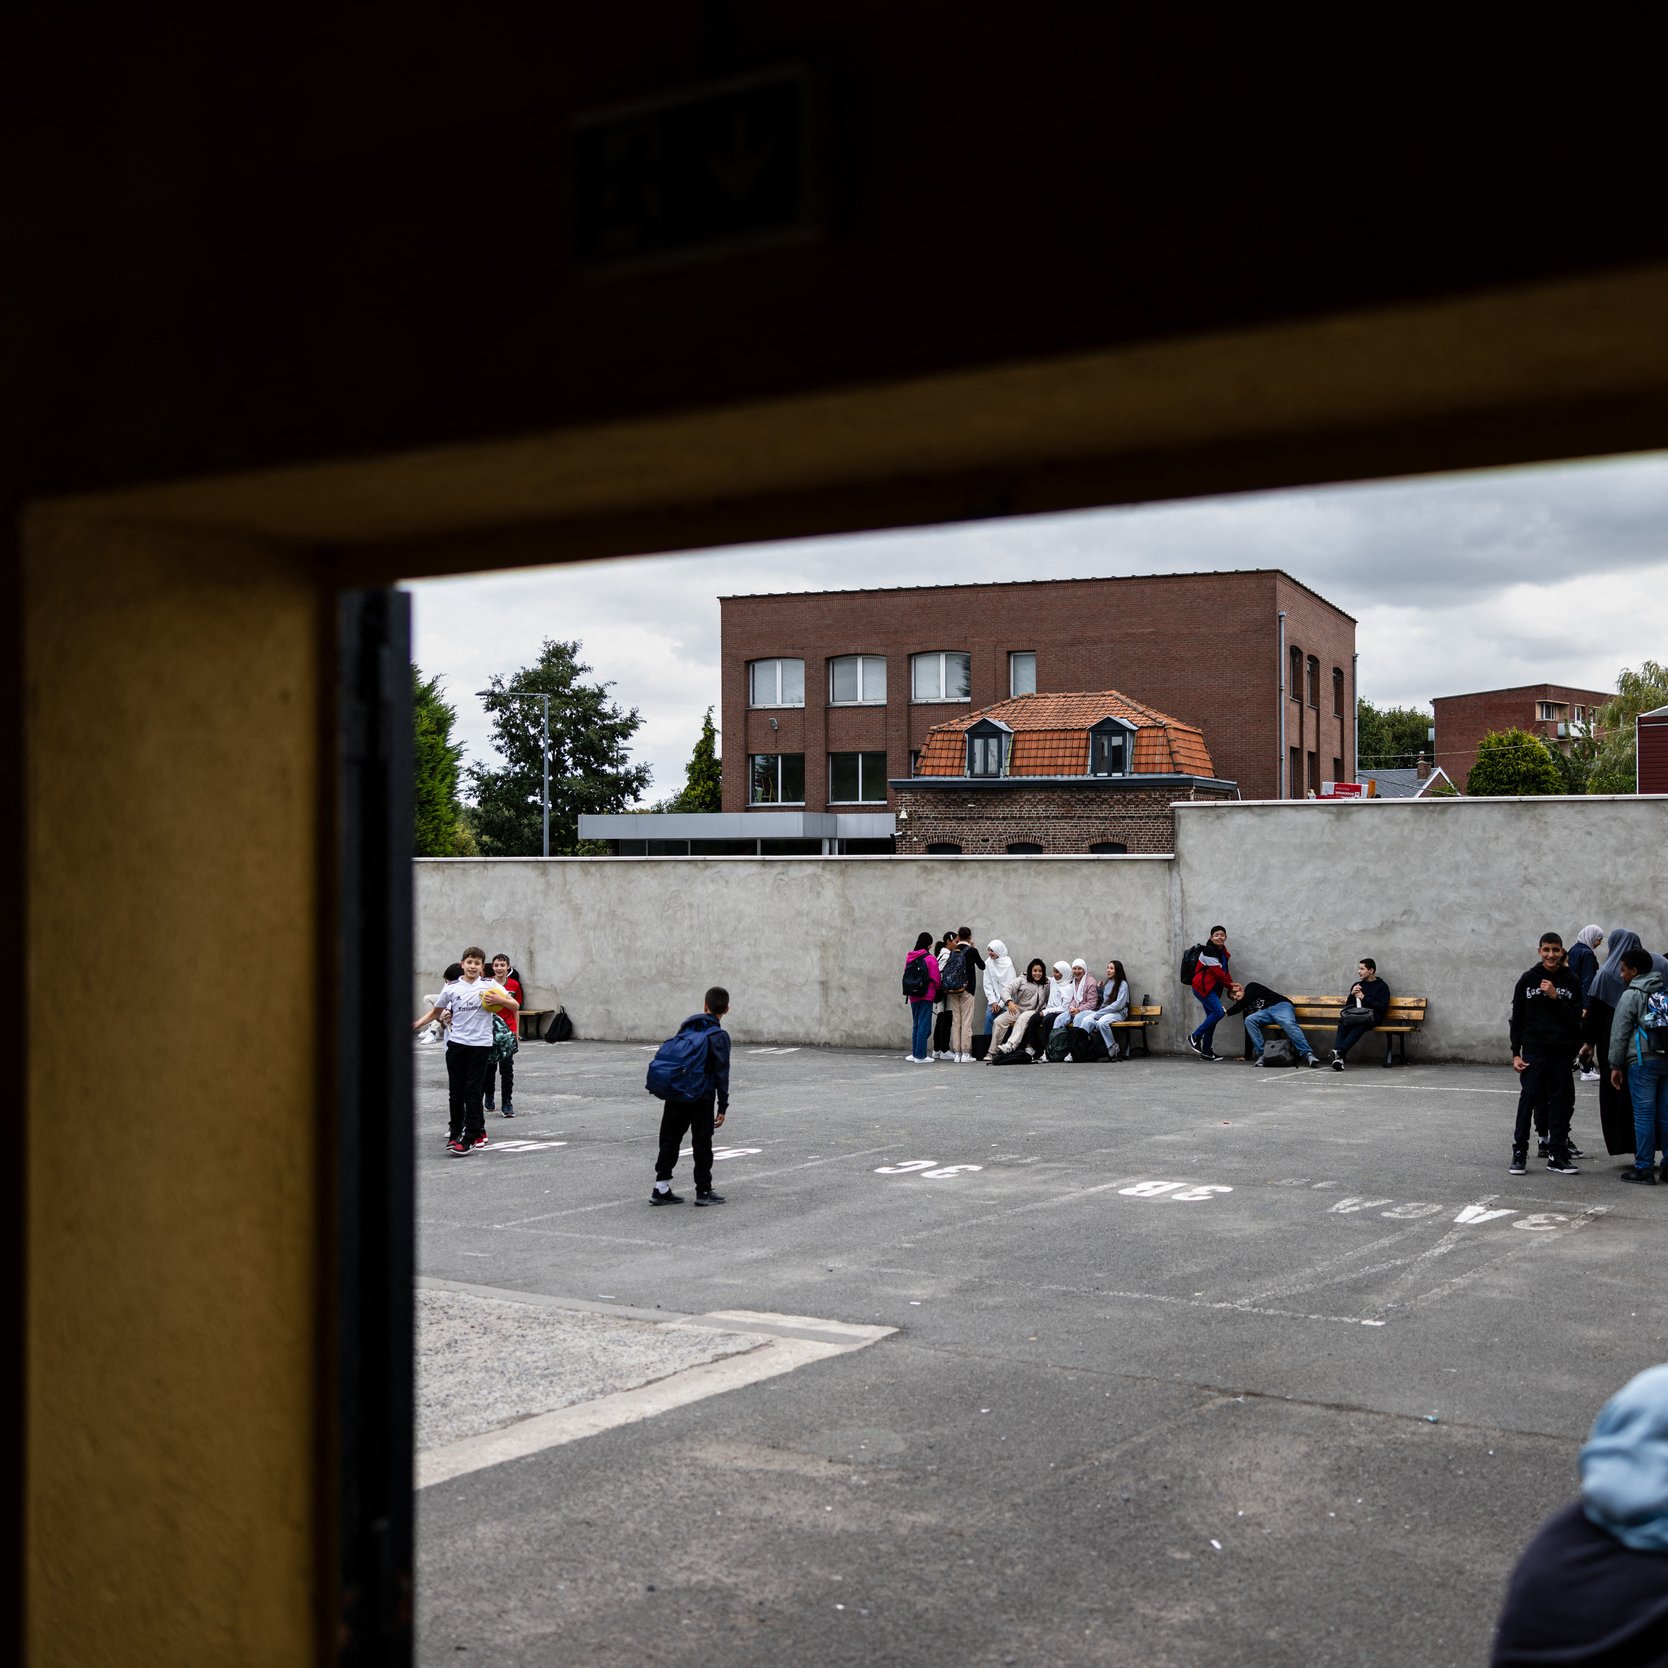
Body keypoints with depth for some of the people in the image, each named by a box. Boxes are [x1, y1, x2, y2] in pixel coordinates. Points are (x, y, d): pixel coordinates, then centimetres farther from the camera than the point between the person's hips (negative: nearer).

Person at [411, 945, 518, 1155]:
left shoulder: (489, 985, 0)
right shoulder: (452, 988, 4)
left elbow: (515, 1006, 3)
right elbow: (435, 1012, 15)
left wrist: (499, 1000, -16)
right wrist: (416, 1025, 1)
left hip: (480, 1045, -2)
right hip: (456, 1044, 2)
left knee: (473, 1090, -3)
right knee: (455, 1091, 5)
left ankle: (470, 1137, -2)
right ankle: (456, 1134, 16)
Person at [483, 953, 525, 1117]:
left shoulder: (514, 985, -1)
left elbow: (516, 1009, 7)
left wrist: (515, 1031, 7)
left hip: (507, 1030, -1)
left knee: (506, 1067, -4)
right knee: (489, 1066, 12)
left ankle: (507, 1103, 0)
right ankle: (489, 1098, 30)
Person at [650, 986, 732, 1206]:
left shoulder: (686, 1027, 8)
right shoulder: (719, 1036, -8)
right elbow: (721, 1073, -10)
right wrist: (723, 1107, -7)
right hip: (702, 1098, -4)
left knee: (670, 1140, 10)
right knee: (702, 1144, 4)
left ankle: (661, 1187, 9)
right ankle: (703, 1191, 9)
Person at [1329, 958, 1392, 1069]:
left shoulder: (1382, 986, 11)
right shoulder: (1357, 985, 26)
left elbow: (1383, 1007, -2)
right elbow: (1348, 1006, 23)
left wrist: (1364, 998, -6)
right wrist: (1352, 994, 4)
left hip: (1372, 1017, -4)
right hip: (1355, 1016, 4)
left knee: (1359, 1025, -40)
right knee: (1342, 1022, -32)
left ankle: (1339, 1051, -55)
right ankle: (1338, 1057, -47)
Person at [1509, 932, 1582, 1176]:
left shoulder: (1571, 981, 5)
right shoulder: (1528, 980, 2)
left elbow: (1576, 1018, 0)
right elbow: (1517, 1018, 4)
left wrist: (1556, 998, -13)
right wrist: (1516, 1053, -1)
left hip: (1563, 1052, 1)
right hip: (1534, 1049, -1)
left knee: (1561, 1101, 3)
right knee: (1528, 1098, -5)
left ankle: (1558, 1154, 11)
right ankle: (1519, 1152, 1)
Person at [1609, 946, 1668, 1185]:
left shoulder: (1631, 995, -5)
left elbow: (1620, 1032, -4)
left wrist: (1616, 1065, 2)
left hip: (1642, 1060, -6)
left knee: (1644, 1114, -3)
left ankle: (1644, 1167, -2)